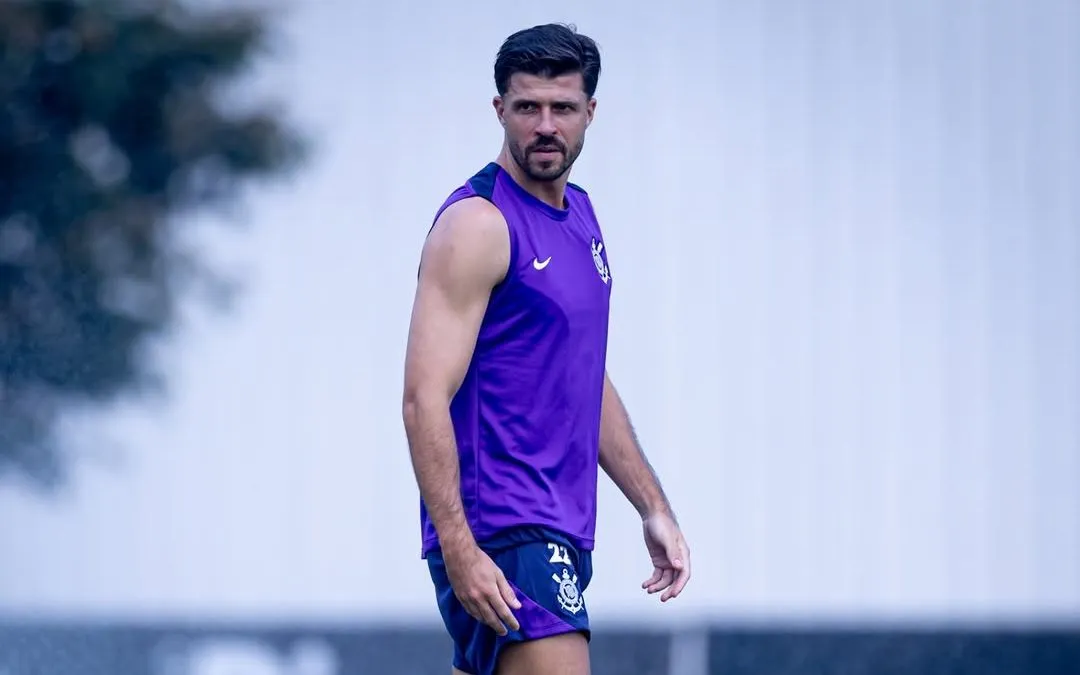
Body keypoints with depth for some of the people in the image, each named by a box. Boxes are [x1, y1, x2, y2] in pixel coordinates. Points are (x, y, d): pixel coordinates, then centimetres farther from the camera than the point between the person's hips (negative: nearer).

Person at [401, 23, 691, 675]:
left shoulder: (580, 215, 16)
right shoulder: (478, 224, -11)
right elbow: (426, 400, -17)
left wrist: (654, 507, 21)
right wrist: (459, 550, -24)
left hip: (561, 529, 9)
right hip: (500, 535, -9)